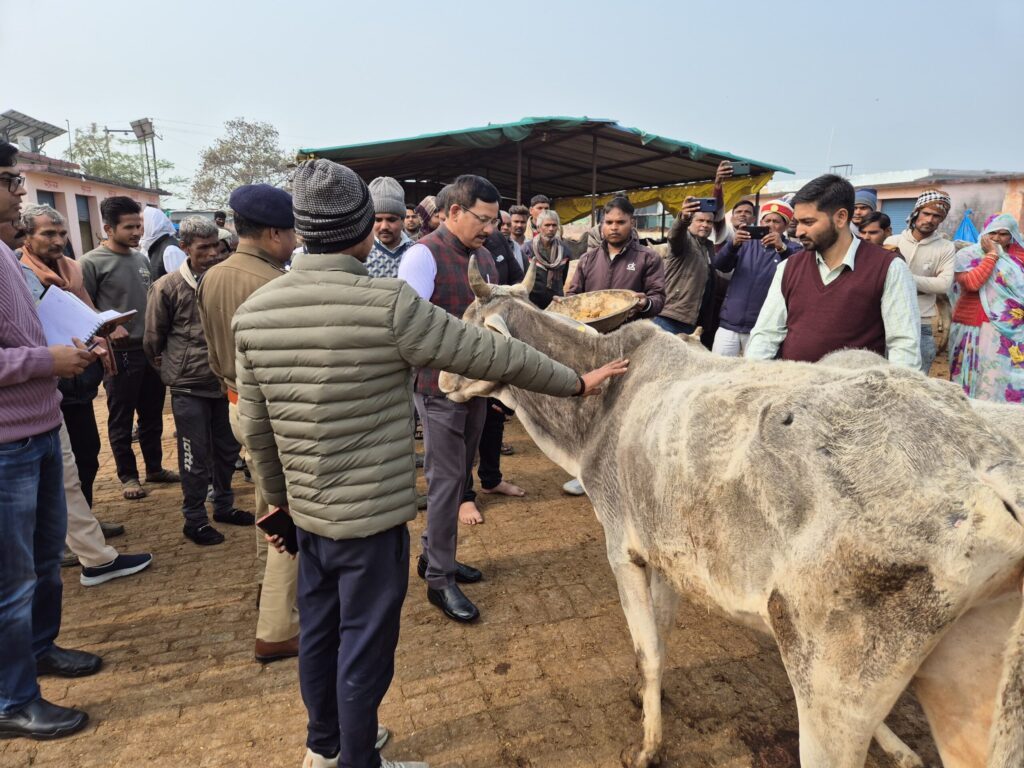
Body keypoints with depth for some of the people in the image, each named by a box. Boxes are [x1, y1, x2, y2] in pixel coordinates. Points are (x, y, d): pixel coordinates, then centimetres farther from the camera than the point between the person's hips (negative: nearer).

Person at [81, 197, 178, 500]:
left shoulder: (142, 259, 9)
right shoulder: (93, 262, -10)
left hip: (152, 349, 6)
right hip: (120, 352, -6)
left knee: (153, 414, 15)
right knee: (121, 418, 7)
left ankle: (155, 467, 29)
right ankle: (128, 475, 19)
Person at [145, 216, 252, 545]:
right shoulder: (167, 287, -10)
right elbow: (154, 337, 2)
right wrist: (169, 366, 13)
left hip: (225, 380, 4)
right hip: (188, 386, -4)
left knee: (227, 449, 15)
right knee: (195, 456, 4)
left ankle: (224, 506, 33)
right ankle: (194, 520, 19)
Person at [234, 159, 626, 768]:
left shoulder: (253, 313, -4)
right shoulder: (389, 304, -22)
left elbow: (257, 428, 5)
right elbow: (496, 355, -14)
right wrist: (576, 382, 0)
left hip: (309, 512, 7)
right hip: (374, 516, -6)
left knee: (320, 632, 24)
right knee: (365, 648, 12)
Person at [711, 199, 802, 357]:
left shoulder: (792, 249, 4)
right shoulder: (747, 243, 11)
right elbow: (720, 265, -3)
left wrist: (783, 248, -30)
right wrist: (733, 244, -22)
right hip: (729, 324, 2)